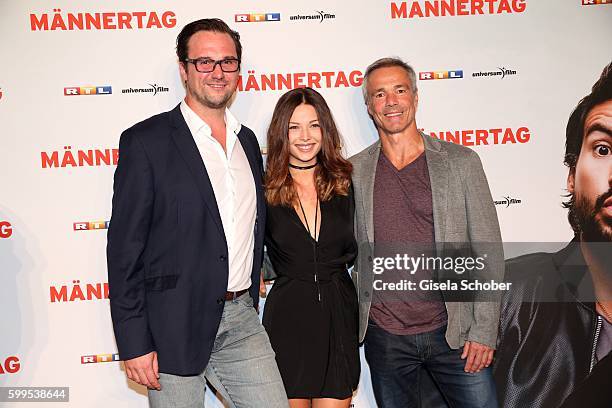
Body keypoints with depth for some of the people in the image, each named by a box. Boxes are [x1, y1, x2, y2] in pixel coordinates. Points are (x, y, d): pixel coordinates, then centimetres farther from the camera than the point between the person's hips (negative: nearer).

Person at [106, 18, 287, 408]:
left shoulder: (247, 140, 10)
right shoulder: (146, 141, -8)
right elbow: (125, 248, -10)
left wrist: (250, 299, 16)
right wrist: (134, 343, -11)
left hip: (242, 320, 5)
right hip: (174, 326, -5)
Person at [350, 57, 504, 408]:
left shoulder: (461, 162, -1)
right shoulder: (353, 172, 1)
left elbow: (489, 252, -1)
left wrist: (484, 330, -6)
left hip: (452, 331, -1)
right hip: (384, 337, 1)